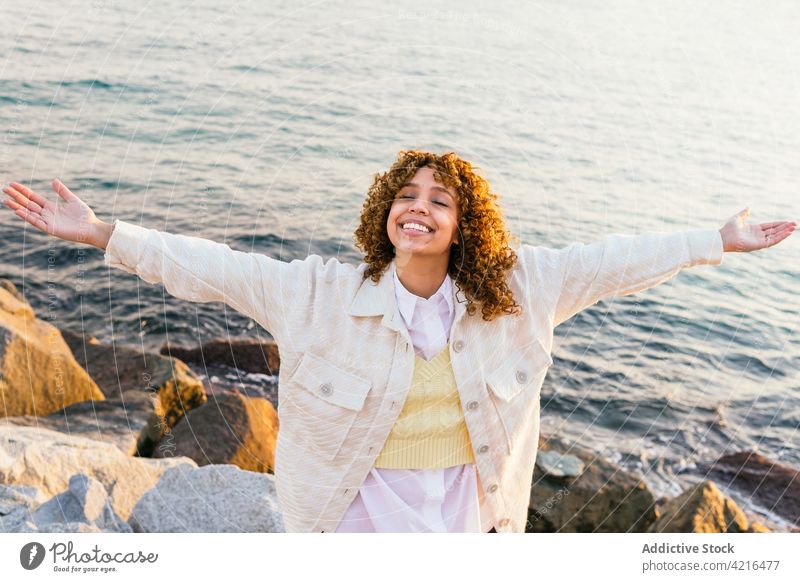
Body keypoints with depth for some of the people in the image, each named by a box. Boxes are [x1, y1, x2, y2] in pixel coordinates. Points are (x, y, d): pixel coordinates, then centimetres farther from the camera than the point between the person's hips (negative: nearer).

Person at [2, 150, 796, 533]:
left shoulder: (516, 289, -11)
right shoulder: (323, 294, -15)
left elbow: (609, 261, -7)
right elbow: (217, 268, -18)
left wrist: (718, 242, -4)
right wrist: (103, 235, -22)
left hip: (465, 496, 2)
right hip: (365, 498, -2)